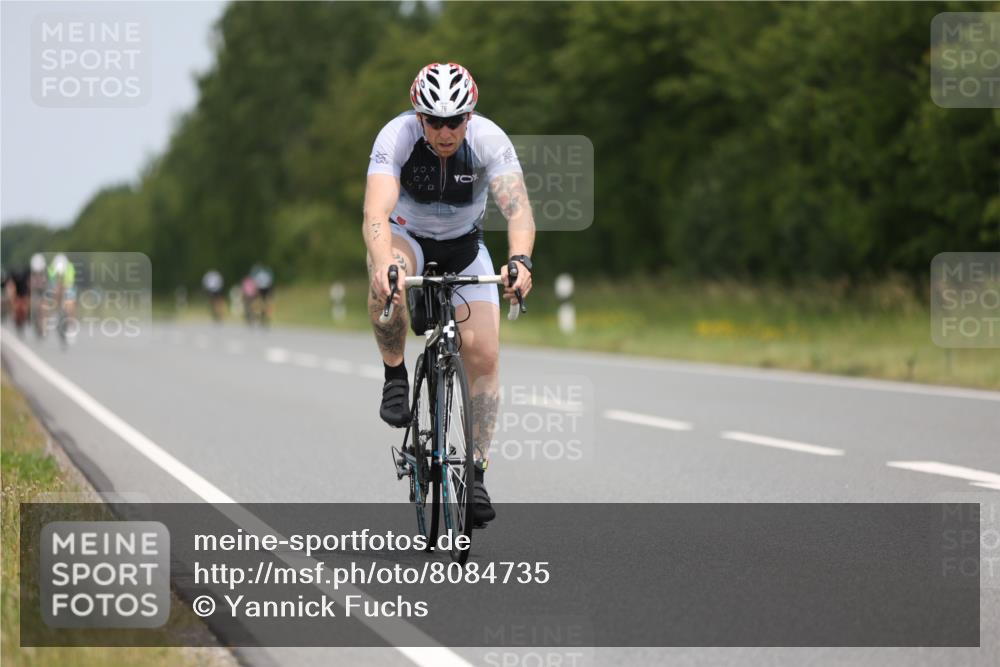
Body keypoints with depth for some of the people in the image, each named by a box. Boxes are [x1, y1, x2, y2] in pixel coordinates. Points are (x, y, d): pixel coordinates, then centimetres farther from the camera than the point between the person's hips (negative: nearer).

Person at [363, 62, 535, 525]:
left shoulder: (489, 140, -27)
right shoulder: (397, 137, -30)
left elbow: (518, 208, -39)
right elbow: (376, 212, -43)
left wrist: (520, 260, -59)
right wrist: (383, 265, -63)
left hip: (465, 246, 1)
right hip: (408, 238, -1)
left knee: (483, 354, -12)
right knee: (387, 281, -38)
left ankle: (477, 470, 2)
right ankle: (395, 378, -14)